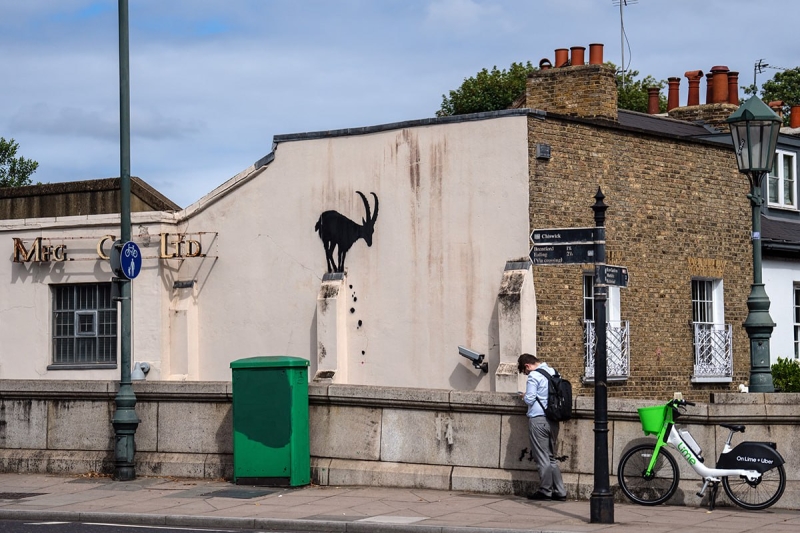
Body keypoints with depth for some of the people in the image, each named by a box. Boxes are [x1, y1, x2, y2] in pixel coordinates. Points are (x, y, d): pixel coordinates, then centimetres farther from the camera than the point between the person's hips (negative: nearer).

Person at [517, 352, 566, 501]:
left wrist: (524, 396, 5)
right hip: (553, 420, 8)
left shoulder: (534, 376, -13)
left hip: (538, 420, -8)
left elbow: (530, 399, -15)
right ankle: (559, 492, 12)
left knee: (542, 458, 1)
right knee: (551, 457, 13)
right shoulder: (553, 372, 11)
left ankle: (545, 490, 6)